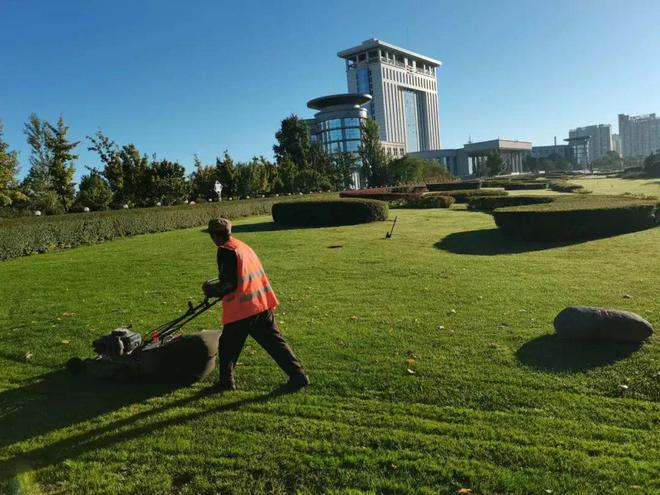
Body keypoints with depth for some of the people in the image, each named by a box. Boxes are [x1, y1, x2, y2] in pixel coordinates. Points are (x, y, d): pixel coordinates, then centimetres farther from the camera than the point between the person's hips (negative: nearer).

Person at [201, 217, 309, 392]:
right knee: (275, 342, 11)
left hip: (240, 310, -7)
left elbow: (229, 284, -15)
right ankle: (298, 376, 10)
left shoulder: (226, 251, -11)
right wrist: (215, 288, 28)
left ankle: (226, 382, 22)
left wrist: (210, 290, 1)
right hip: (262, 304, 7)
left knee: (228, 346, 13)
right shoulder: (243, 246, 15)